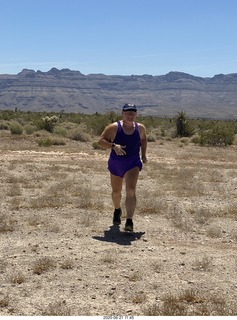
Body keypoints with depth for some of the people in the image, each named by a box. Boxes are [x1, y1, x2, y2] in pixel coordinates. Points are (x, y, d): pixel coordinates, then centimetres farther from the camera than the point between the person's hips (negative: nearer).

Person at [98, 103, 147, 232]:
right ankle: (117, 210, 49)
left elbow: (143, 140, 19)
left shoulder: (140, 128, -2)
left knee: (131, 190, -19)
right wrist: (113, 146, -30)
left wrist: (143, 155, 12)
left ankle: (129, 221, -24)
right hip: (116, 163, 0)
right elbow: (100, 141, -15)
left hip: (133, 163, 0)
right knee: (116, 191, 17)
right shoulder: (114, 127, -12)